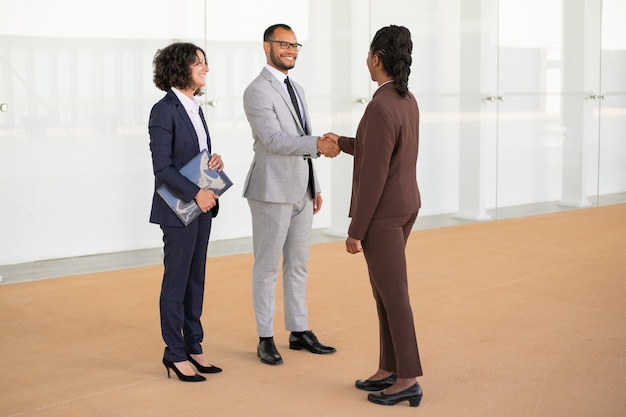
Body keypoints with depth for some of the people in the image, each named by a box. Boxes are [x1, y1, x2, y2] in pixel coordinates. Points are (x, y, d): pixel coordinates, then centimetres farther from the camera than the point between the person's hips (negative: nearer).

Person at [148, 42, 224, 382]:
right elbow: (162, 168, -16)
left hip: (202, 206, 8)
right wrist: (196, 193, -21)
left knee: (195, 279, 12)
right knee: (176, 280, 1)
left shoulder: (194, 108, 13)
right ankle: (175, 353, 11)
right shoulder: (164, 111, -13)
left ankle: (193, 347, 21)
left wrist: (215, 161, -1)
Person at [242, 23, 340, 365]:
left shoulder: (295, 89, 16)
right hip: (272, 192, -8)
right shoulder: (257, 91, -12)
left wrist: (315, 187, 16)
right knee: (267, 267, 0)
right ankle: (265, 339, 9)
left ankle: (299, 332, 22)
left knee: (298, 265, 12)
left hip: (300, 192, 8)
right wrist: (318, 144, -36)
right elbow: (273, 141, -24)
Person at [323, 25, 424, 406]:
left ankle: (408, 380, 5)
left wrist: (356, 230, -18)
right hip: (403, 206, 10)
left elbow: (373, 176, -25)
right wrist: (342, 142, 35)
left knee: (393, 295, -3)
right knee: (384, 288, 15)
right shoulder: (407, 101, 7)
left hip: (382, 213, -10)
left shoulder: (380, 108, -25)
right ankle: (390, 369, 22)